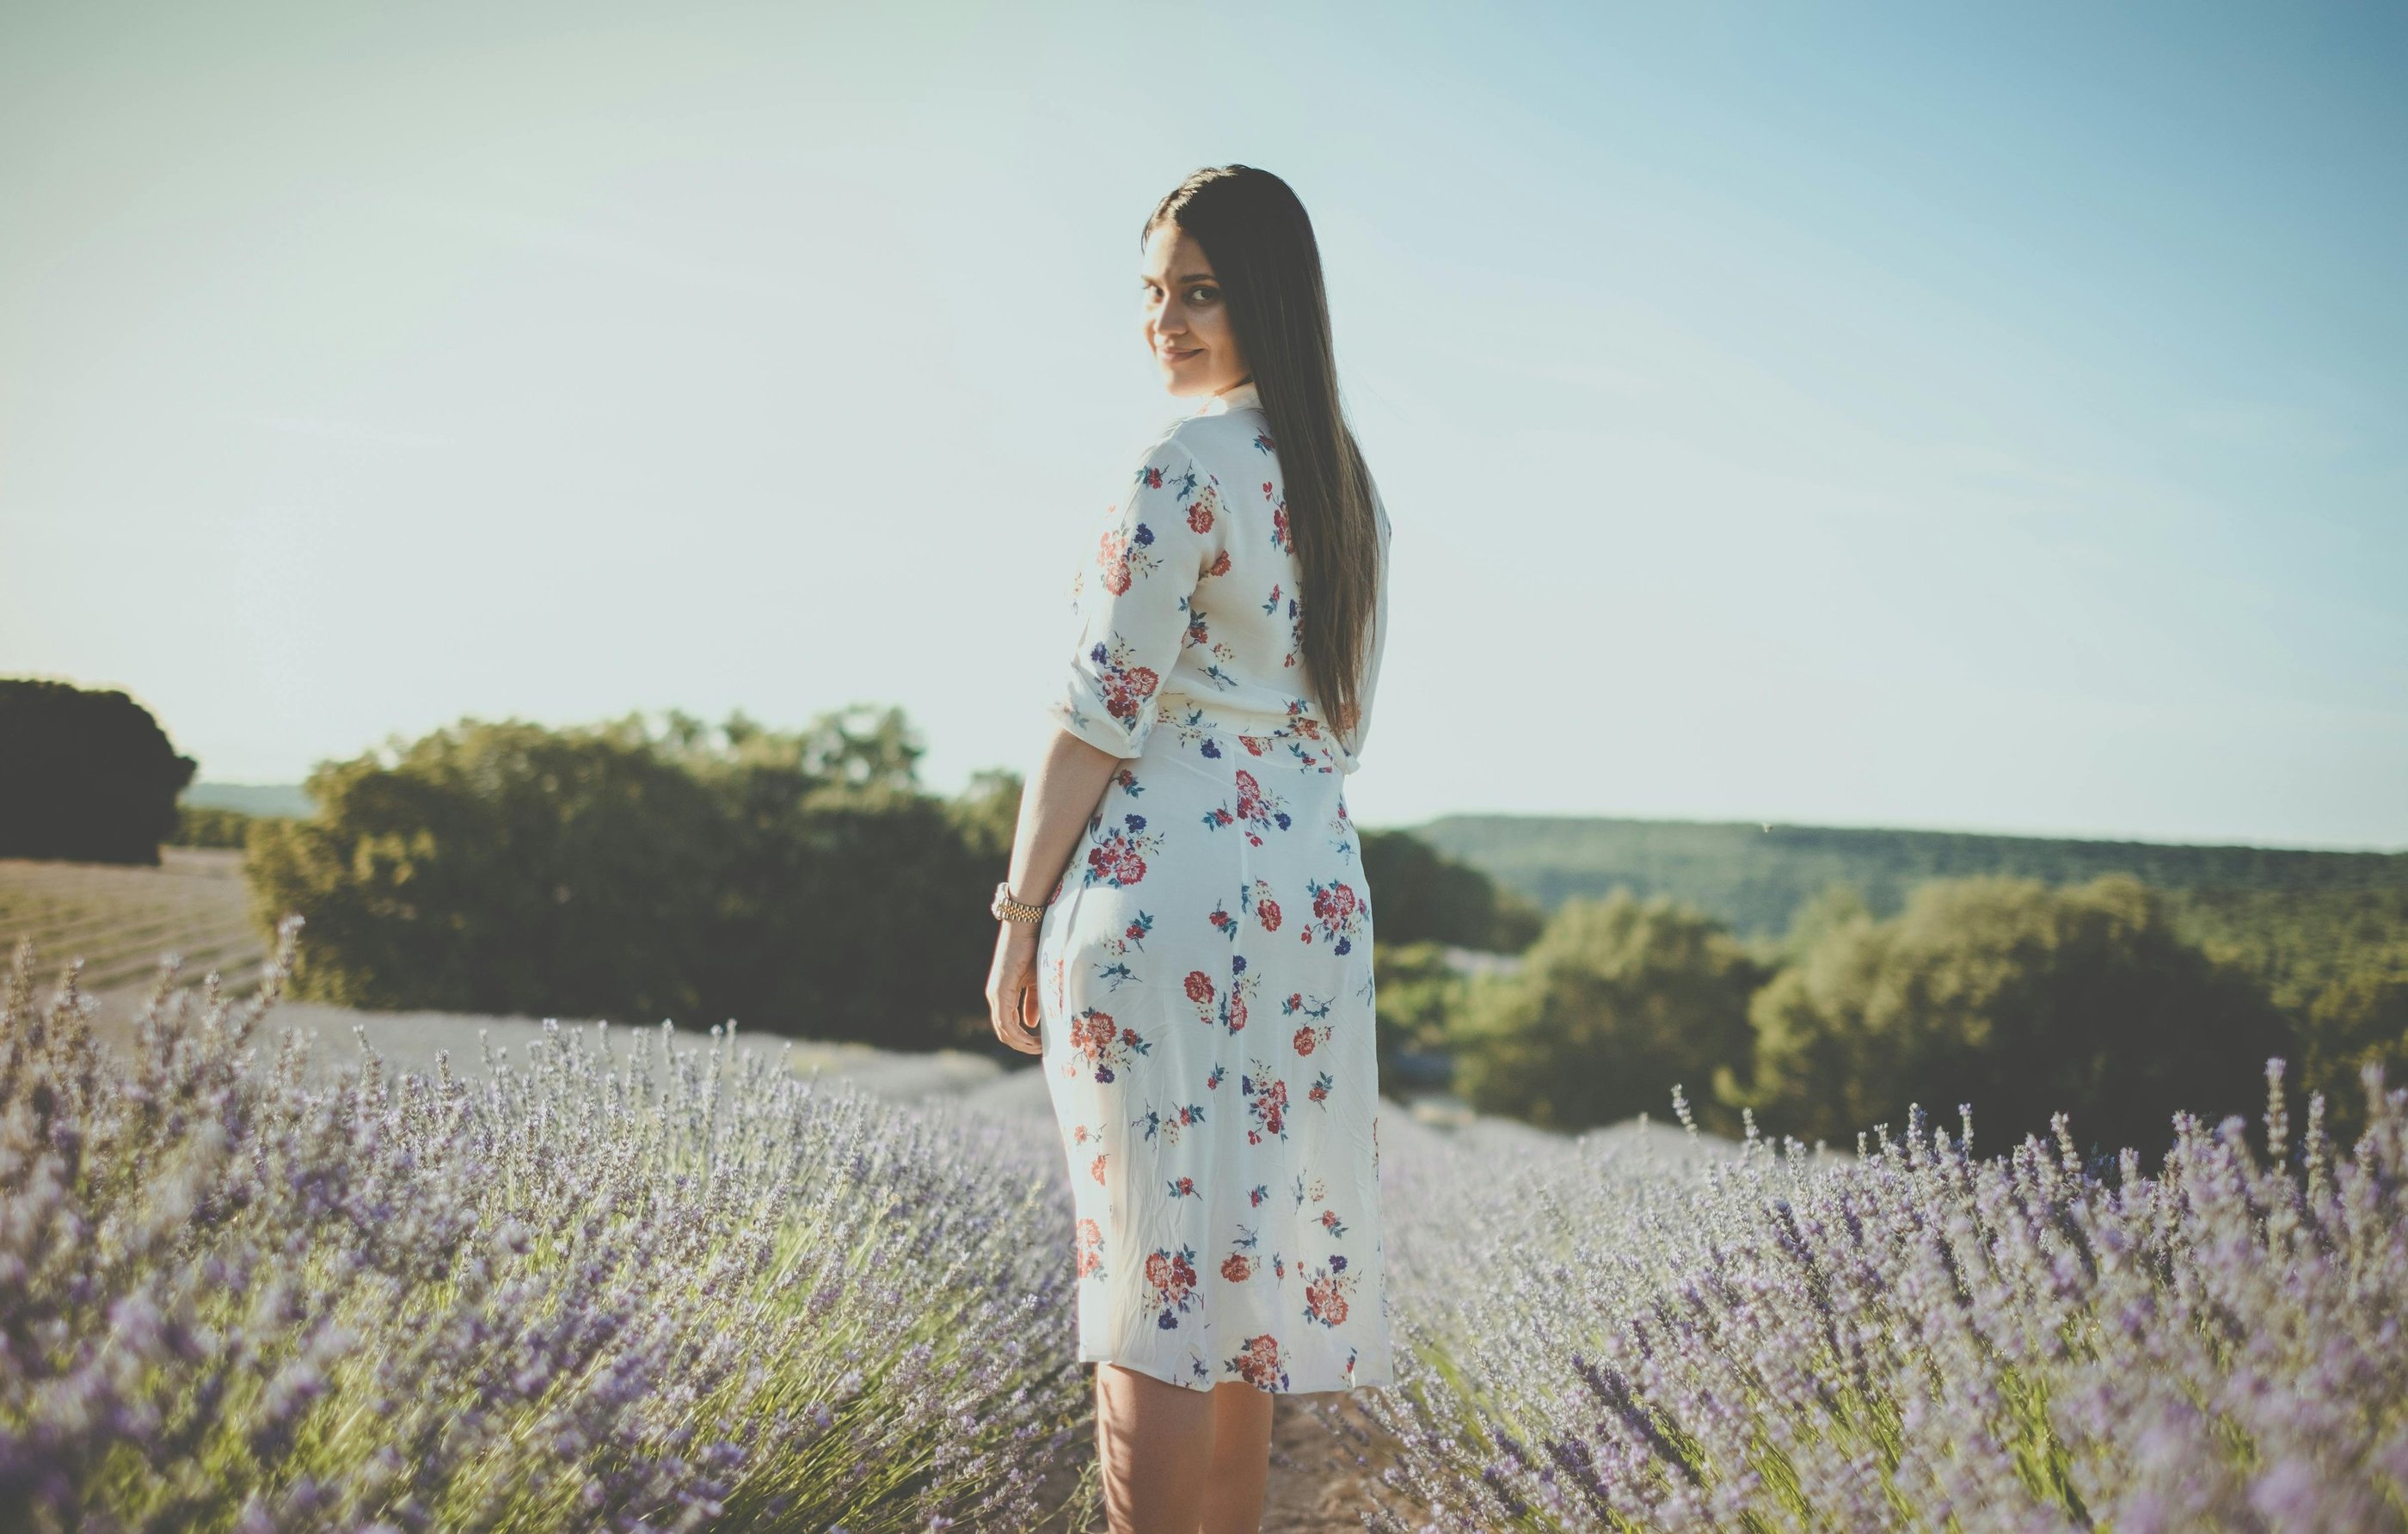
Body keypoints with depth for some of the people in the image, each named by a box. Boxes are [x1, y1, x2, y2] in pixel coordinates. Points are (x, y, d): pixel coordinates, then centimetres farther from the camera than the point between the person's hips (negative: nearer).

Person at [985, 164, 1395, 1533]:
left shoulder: (1186, 467, -11)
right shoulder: (1349, 481, 14)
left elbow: (1101, 713, -12)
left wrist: (1021, 914, -5)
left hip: (1162, 894, -8)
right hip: (1316, 893, 8)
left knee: (1152, 1286, -2)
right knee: (1239, 1276, 16)